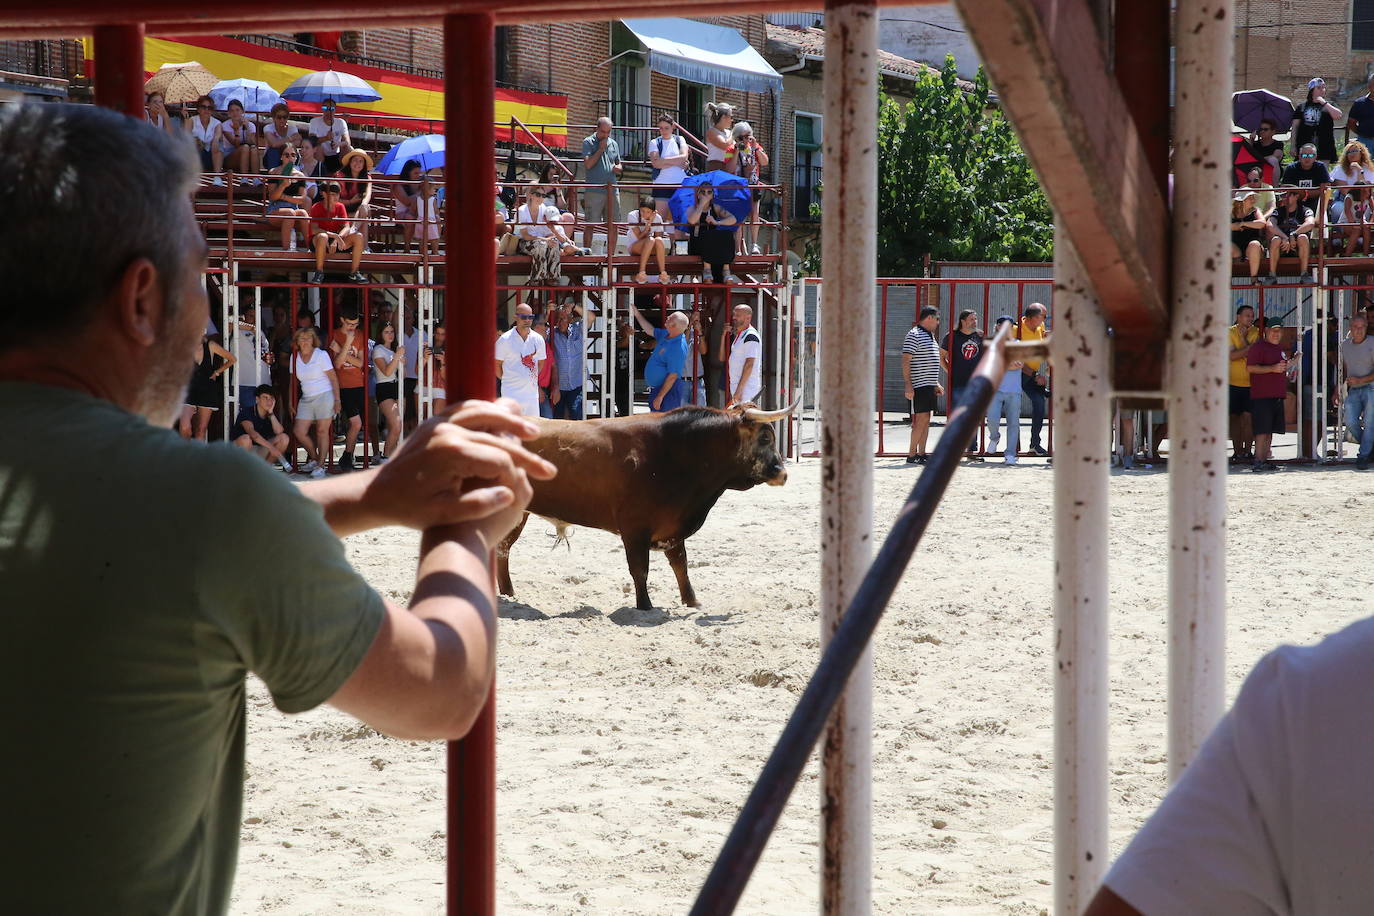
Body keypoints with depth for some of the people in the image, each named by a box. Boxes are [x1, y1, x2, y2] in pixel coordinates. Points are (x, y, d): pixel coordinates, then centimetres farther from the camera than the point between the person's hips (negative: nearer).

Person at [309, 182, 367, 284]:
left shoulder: (340, 207, 5)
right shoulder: (316, 208, -8)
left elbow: (347, 228, -6)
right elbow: (314, 230, -22)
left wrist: (336, 239, -27)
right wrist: (335, 236, -32)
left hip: (336, 241, 4)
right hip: (318, 242, -4)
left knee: (358, 237, -19)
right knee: (323, 237, -41)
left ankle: (354, 272, -10)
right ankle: (319, 272, -26)